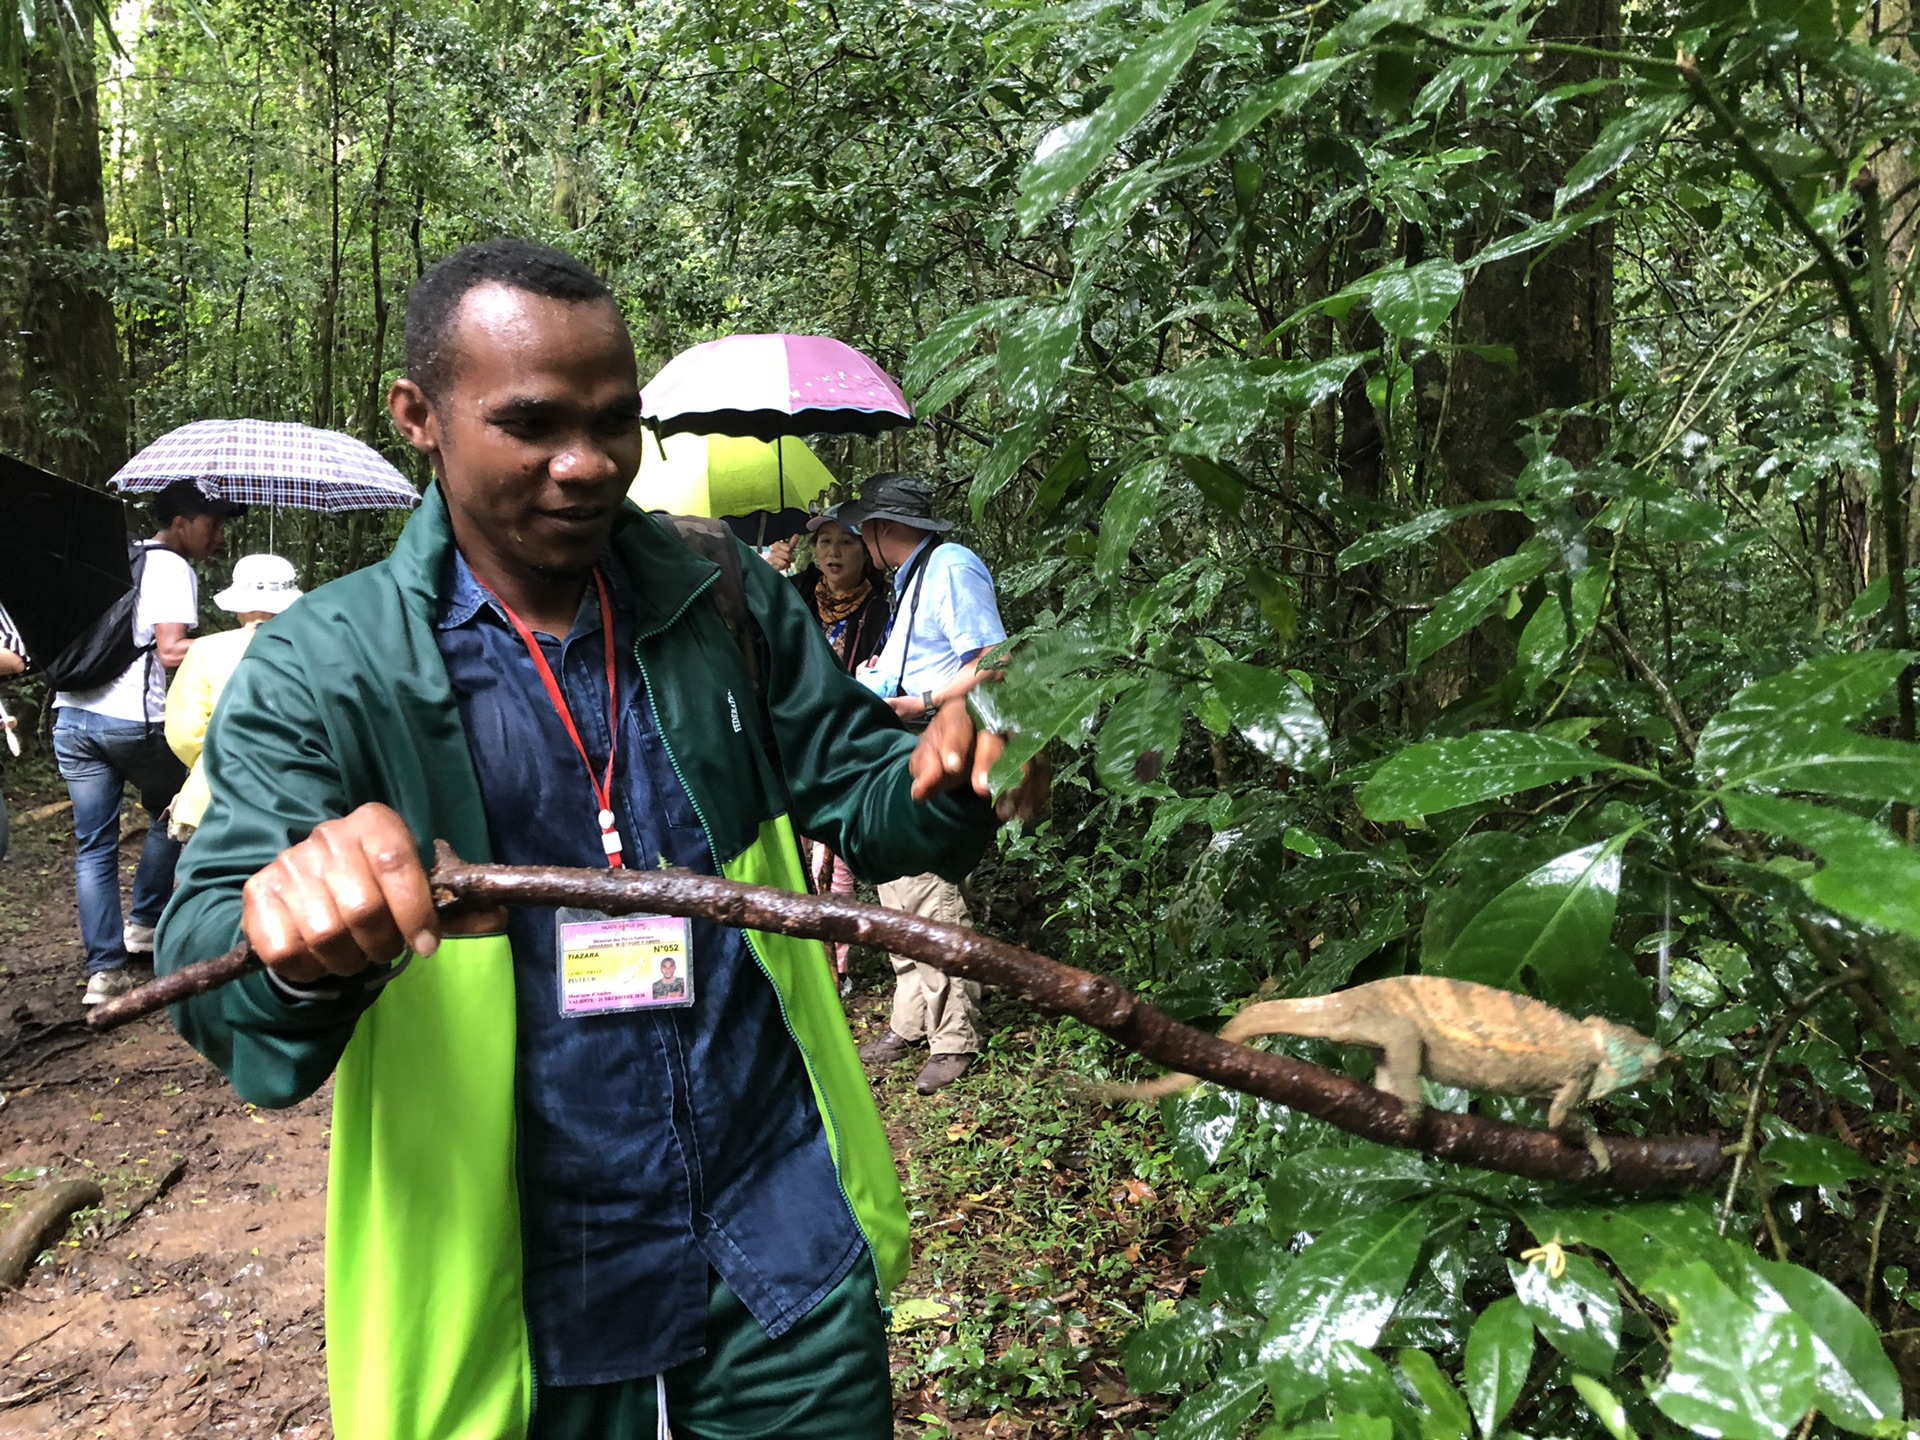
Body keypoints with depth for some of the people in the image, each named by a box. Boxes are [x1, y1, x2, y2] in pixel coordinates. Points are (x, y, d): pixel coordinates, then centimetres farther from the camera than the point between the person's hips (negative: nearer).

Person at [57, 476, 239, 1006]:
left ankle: (105, 969, 5)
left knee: (94, 843, 8)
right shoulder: (173, 568, -5)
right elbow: (171, 651, -16)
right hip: (132, 719, -6)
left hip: (72, 714, 7)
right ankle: (145, 923, 23)